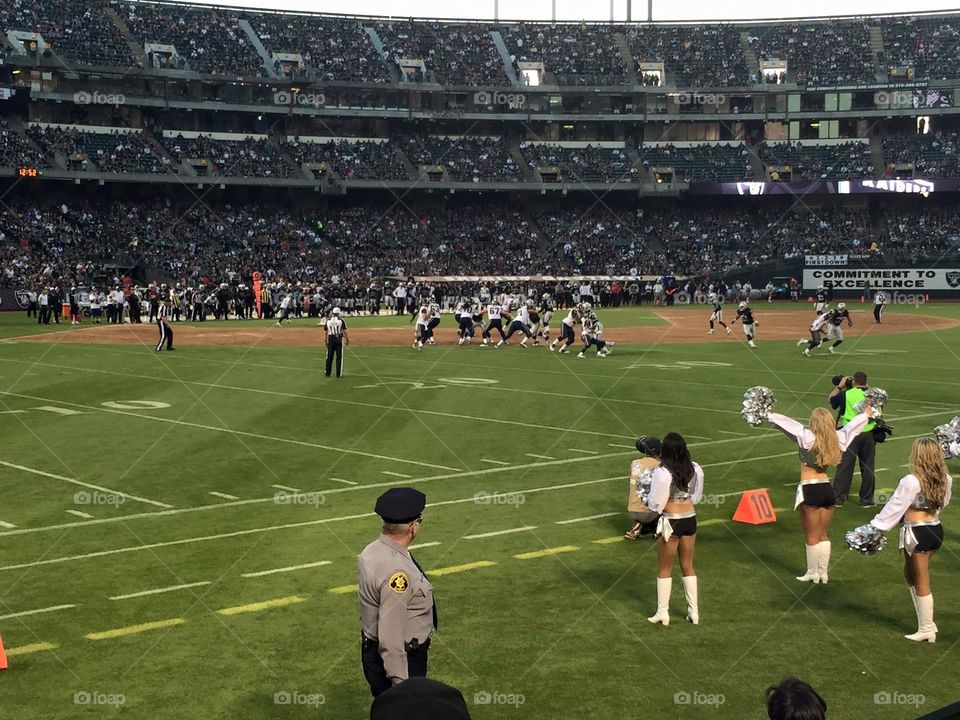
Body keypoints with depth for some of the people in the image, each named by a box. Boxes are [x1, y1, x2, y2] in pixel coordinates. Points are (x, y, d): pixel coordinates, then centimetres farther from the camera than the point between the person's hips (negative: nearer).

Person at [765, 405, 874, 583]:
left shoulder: (807, 438, -14)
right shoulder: (836, 439, 0)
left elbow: (786, 422, -21)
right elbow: (852, 425, 14)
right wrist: (867, 414, 30)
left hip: (810, 490, -5)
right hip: (827, 489, 5)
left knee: (812, 536, 6)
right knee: (823, 535, 15)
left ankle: (812, 573, 13)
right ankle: (823, 573, 20)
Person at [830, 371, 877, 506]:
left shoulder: (846, 394, -7)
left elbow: (831, 399, 12)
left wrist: (839, 387, 22)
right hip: (868, 434, 2)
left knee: (844, 466, 3)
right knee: (868, 467, 10)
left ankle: (838, 498, 5)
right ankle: (866, 499, 16)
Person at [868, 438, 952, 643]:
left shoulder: (911, 482, -20)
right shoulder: (945, 480, -1)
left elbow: (894, 507, -13)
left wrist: (875, 527, -4)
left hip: (916, 533, -7)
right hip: (936, 529, 7)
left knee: (921, 582, 5)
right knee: (910, 574, 23)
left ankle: (926, 629, 15)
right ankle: (926, 622, 23)